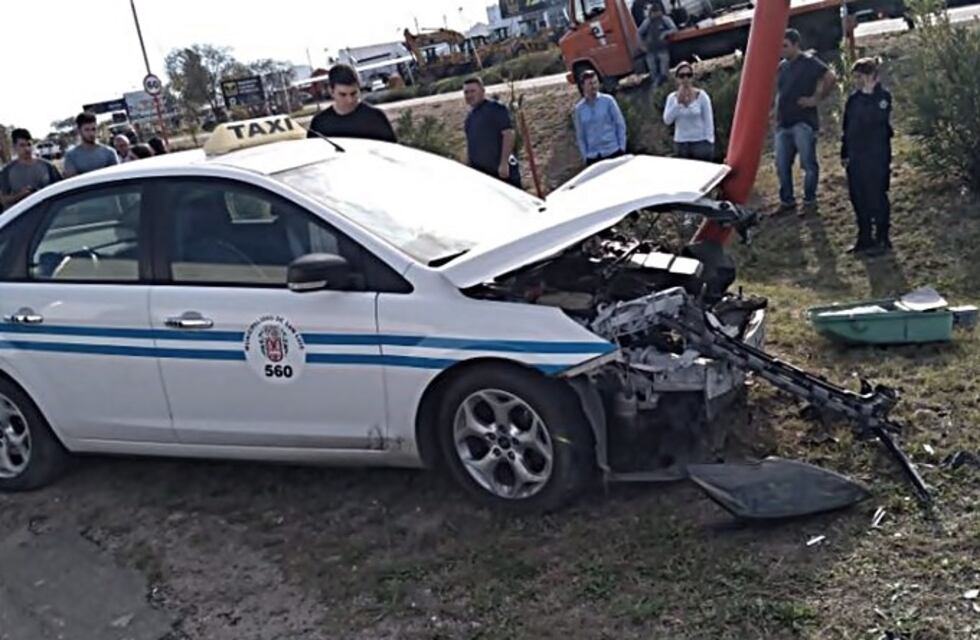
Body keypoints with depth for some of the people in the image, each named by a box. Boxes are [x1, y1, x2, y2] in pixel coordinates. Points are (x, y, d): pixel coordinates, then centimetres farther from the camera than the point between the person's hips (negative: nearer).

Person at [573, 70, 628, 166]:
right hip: (593, 157, 1)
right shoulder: (579, 108, 4)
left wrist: (622, 147, -2)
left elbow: (620, 125, 3)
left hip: (613, 152, -1)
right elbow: (580, 135, 8)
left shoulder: (608, 100, 0)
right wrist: (585, 157, 2)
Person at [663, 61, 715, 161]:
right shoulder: (672, 97, 3)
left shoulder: (701, 96, -6)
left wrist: (709, 144, -8)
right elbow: (667, 120, -7)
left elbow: (709, 121, -4)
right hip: (680, 144, 3)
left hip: (700, 143, -3)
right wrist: (678, 102, -14)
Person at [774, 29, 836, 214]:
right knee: (782, 165, 8)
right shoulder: (782, 66, 16)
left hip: (803, 122, -7)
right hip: (783, 123, 7)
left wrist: (816, 99, -12)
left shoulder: (809, 62, -5)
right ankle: (787, 201, 18)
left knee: (808, 163, -2)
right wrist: (778, 115, 15)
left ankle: (809, 201, 7)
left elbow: (830, 78, -14)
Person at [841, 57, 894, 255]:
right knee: (858, 198, 11)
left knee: (877, 198, -2)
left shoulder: (883, 96, -9)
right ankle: (864, 238, 22)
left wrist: (868, 93, -20)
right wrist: (844, 153, 16)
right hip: (856, 157, 7)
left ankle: (882, 239, 8)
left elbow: (875, 119, -24)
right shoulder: (854, 98, 10)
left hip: (876, 157, -7)